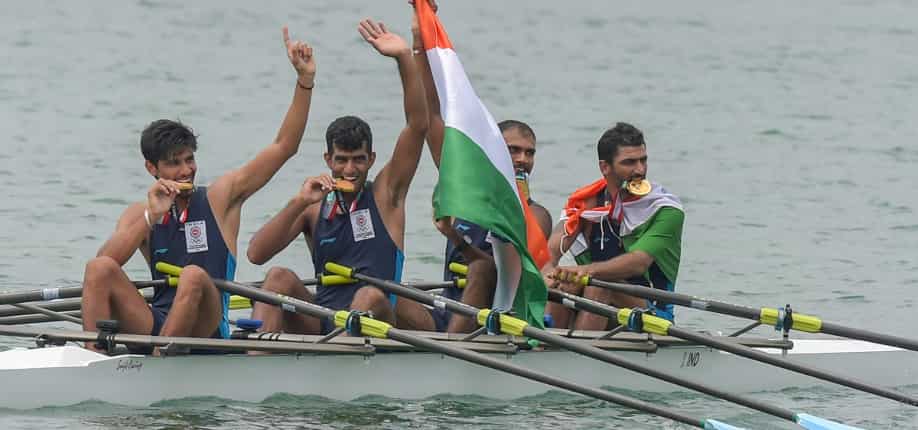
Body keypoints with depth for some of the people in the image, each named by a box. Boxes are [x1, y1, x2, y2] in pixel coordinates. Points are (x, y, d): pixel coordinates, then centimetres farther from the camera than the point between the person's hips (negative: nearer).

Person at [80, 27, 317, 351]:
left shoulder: (219, 197, 9)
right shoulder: (140, 214, 13)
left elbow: (283, 147, 5)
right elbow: (105, 262, -6)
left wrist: (305, 79, -3)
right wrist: (152, 217, -15)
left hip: (205, 331, -2)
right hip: (155, 325, 2)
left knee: (194, 276, -33)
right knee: (99, 269, -19)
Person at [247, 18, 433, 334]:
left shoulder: (385, 194, 10)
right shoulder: (314, 210, 14)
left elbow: (418, 125, 0)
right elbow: (256, 254, 1)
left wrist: (404, 58, -10)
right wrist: (299, 202, -9)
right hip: (319, 326, 3)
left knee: (371, 296, -34)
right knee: (280, 278, -20)